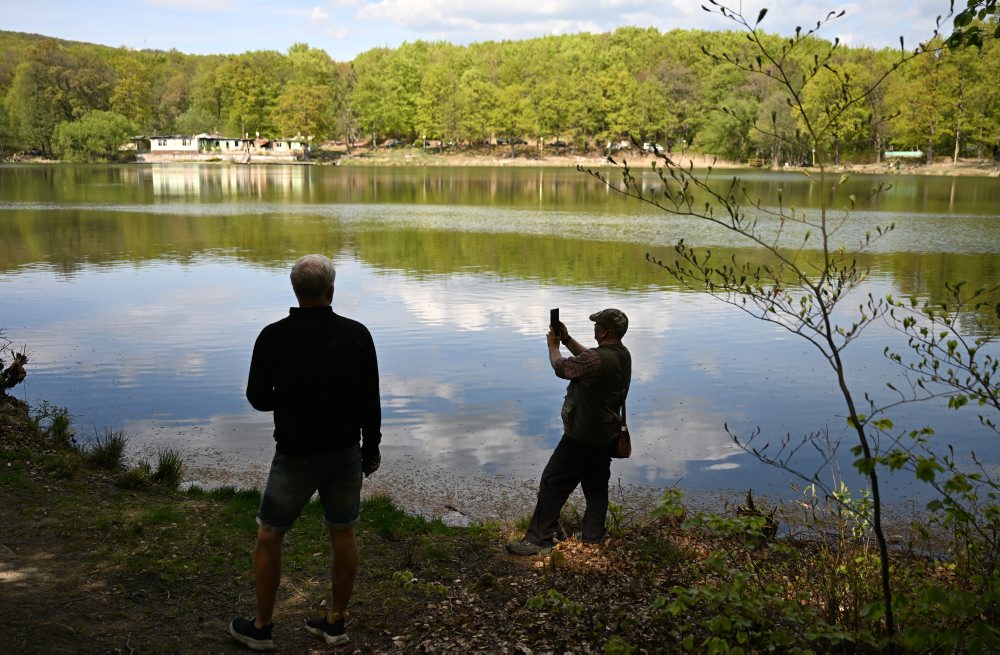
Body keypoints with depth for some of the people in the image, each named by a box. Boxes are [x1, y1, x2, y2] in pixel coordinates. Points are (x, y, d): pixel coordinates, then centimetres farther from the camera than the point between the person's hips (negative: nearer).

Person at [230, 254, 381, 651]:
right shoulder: (357, 334, -7)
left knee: (269, 537, 13)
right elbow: (370, 399, -1)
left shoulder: (274, 337, -12)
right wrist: (371, 447, 11)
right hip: (345, 452, 3)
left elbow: (257, 398, -4)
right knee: (343, 534, 16)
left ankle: (261, 628, 24)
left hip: (296, 454, -2)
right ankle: (335, 623, 27)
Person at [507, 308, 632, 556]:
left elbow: (561, 368, -12)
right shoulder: (623, 355, 1)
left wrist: (553, 345, 5)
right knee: (596, 487, 17)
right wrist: (567, 339, 15)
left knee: (552, 484, 0)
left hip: (581, 437, -9)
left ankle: (538, 540, 4)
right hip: (606, 435, 9)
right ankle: (592, 538, 24)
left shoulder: (596, 359, -27)